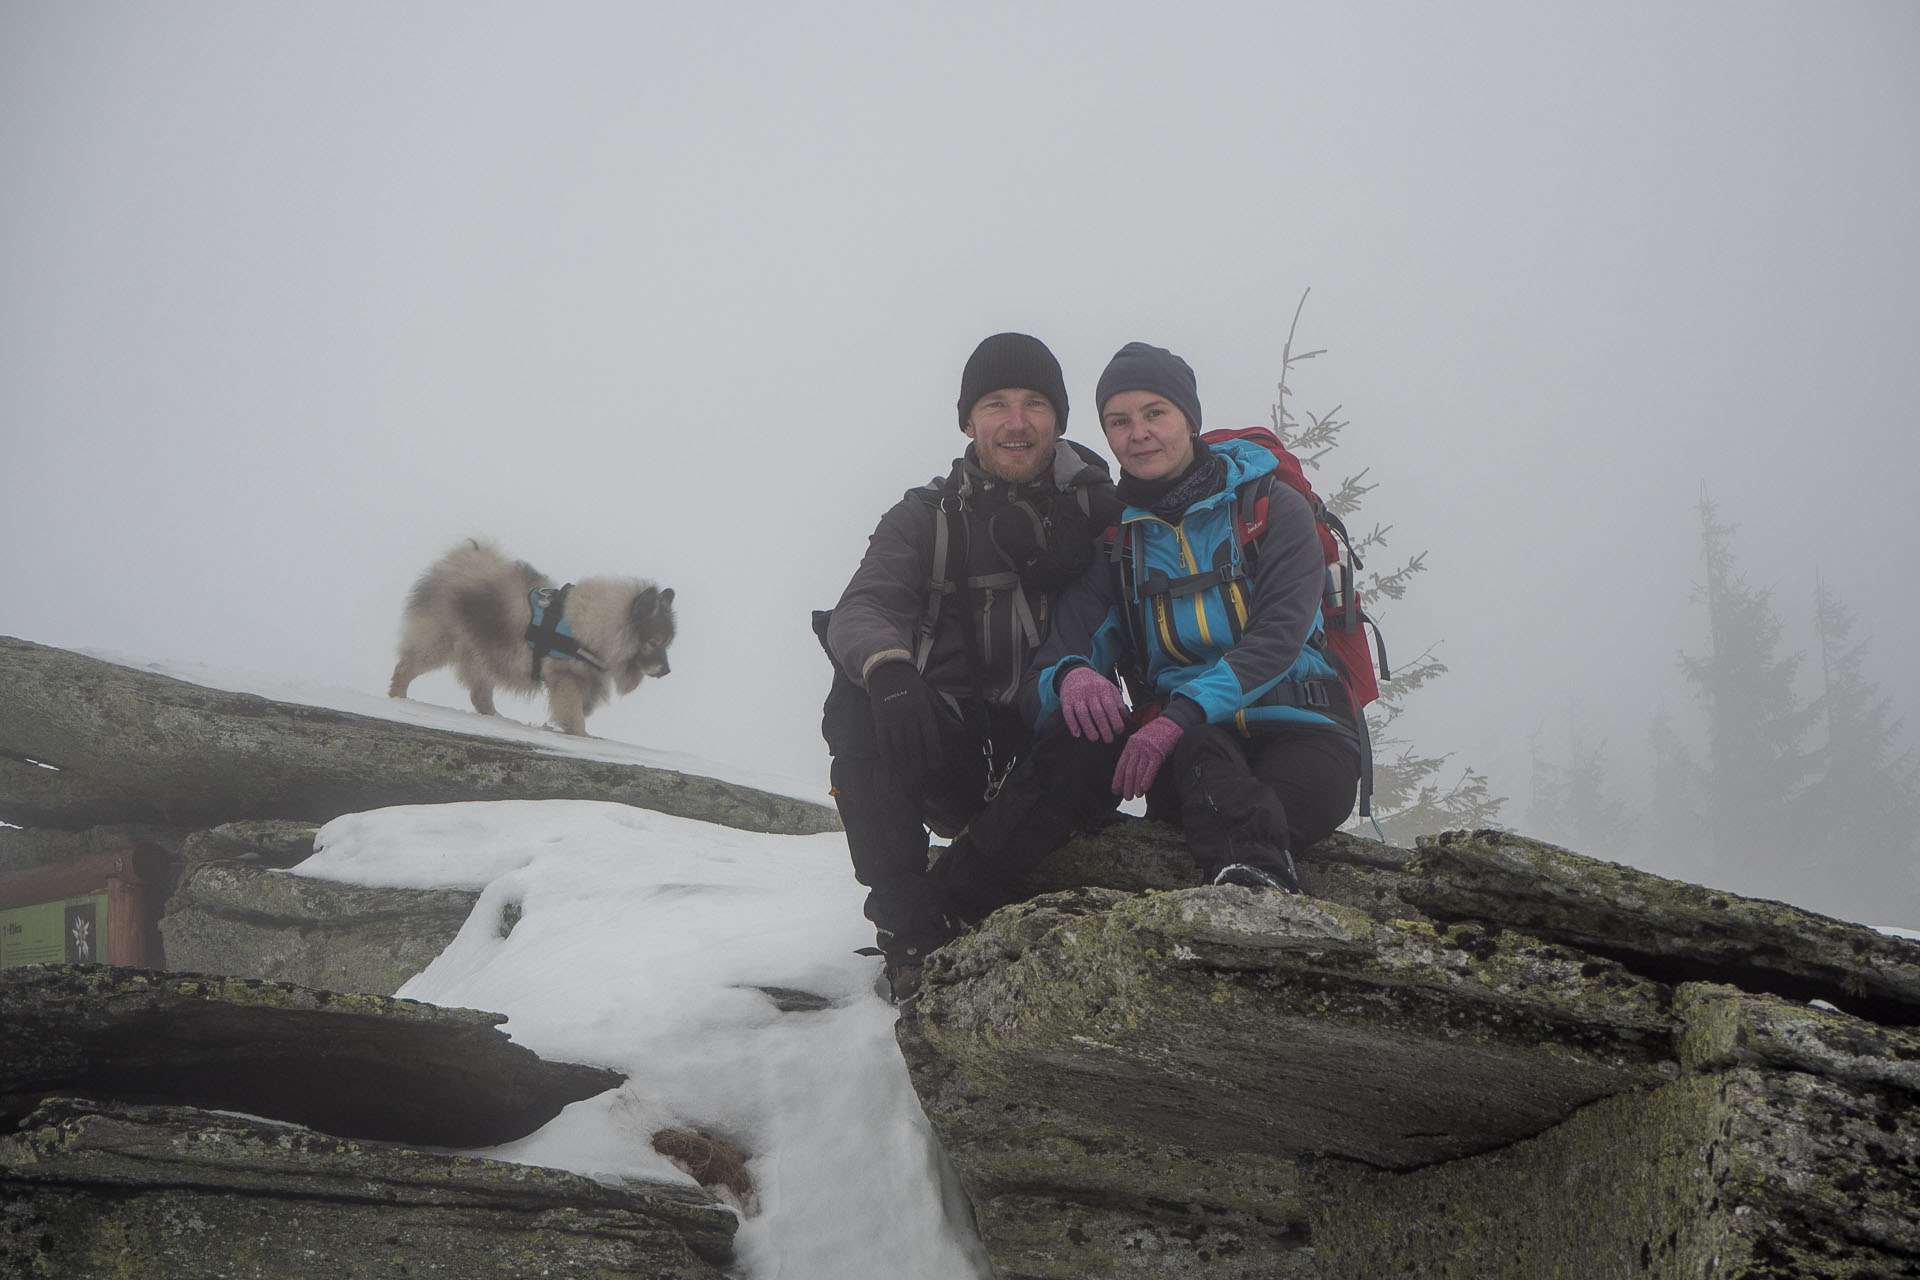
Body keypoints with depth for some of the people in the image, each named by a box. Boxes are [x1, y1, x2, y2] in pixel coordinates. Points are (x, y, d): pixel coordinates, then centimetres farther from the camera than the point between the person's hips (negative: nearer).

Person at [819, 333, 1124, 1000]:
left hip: (1047, 756, 0)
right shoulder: (927, 517, 6)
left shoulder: (1099, 510, 10)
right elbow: (861, 608, -12)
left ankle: (948, 905, -24)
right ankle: (907, 929, -24)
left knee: (1099, 752, -34)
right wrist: (889, 673, -36)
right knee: (858, 702, -29)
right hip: (947, 757, 0)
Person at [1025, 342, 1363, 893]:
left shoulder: (1272, 508, 6)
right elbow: (1067, 650, 2)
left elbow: (1279, 636, -10)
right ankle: (1255, 869, -60)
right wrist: (1071, 676, -26)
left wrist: (1184, 711, -27)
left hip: (1299, 729, 1)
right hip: (1186, 747, 0)